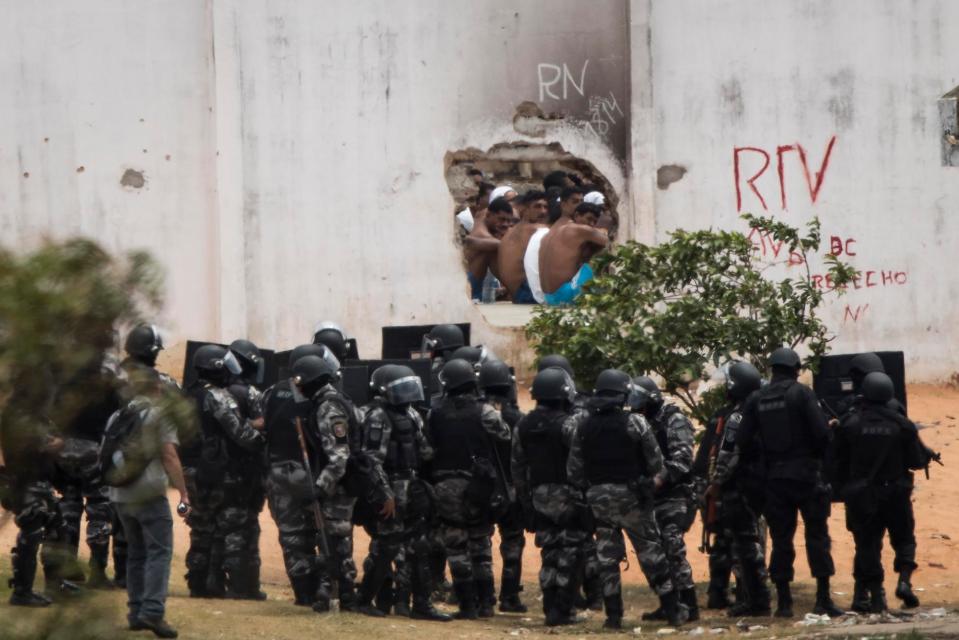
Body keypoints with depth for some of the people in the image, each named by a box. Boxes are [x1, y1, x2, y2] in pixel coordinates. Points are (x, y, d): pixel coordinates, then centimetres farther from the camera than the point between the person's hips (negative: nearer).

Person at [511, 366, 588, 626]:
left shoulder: (522, 426, 7)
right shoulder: (566, 424, -14)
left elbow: (517, 466, 11)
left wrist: (524, 498, 17)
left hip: (539, 496, 6)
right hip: (566, 495, -6)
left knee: (549, 555, 12)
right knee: (568, 556, -1)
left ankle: (551, 609, 11)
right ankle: (562, 611, -3)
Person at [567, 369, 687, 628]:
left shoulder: (584, 425, -1)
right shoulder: (635, 423, -11)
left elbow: (574, 470, 2)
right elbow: (656, 462, -5)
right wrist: (656, 480, 15)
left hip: (598, 499, 3)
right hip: (631, 497, -3)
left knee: (607, 558, 10)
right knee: (652, 554, 5)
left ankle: (613, 615, 8)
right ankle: (673, 610, 7)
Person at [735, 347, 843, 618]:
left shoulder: (756, 400, 3)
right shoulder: (801, 393, -8)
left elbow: (744, 442, 2)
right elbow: (821, 432, -13)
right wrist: (819, 456, 5)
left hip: (774, 477, 4)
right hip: (806, 474, -4)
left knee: (781, 539, 8)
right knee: (817, 535, 1)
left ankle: (783, 601, 7)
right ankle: (823, 598, -3)